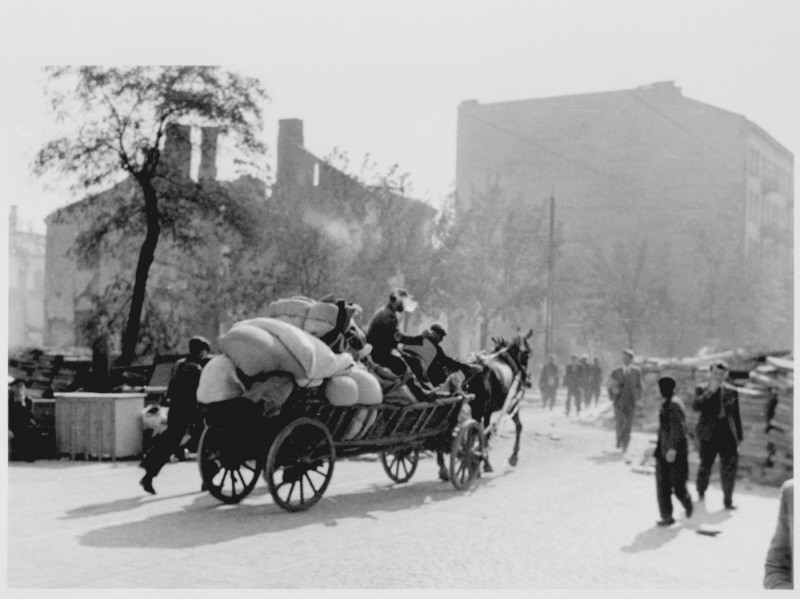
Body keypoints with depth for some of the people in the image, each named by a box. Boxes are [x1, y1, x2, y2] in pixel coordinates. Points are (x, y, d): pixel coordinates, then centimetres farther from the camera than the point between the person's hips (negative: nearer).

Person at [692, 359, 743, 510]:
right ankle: (701, 494, 34)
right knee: (705, 466, 9)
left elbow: (736, 416, 11)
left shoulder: (731, 392, 6)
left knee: (729, 469, -2)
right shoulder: (703, 389, 0)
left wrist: (739, 437, 10)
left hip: (728, 434, 2)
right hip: (709, 435, -1)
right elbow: (696, 406, -17)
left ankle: (728, 500, 8)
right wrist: (710, 392, -22)